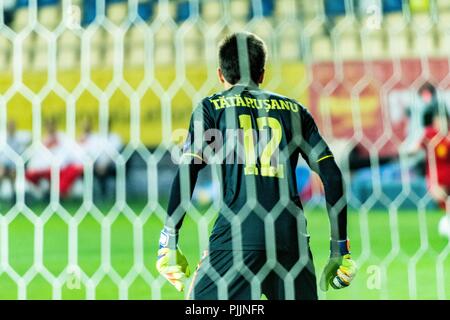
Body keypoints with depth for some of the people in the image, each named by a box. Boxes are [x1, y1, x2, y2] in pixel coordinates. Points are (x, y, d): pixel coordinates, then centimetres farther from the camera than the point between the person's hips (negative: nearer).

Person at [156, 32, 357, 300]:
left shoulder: (212, 107, 13)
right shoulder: (293, 110, 20)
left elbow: (187, 171, -1)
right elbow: (332, 177, 13)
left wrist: (169, 240, 0)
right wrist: (340, 248, 15)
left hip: (237, 237, -3)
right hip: (292, 238, 3)